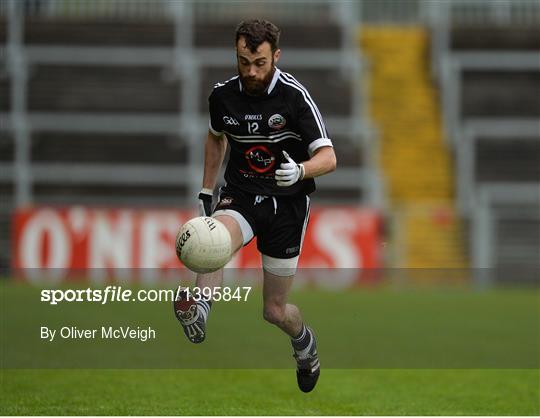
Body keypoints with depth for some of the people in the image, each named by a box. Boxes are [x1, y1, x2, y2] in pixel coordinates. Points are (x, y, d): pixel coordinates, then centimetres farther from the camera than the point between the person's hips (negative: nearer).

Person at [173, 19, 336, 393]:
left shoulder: (294, 96, -15)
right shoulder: (223, 95, -2)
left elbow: (328, 157, -19)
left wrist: (300, 171, -40)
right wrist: (207, 190, 18)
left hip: (287, 201, -2)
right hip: (240, 196, 2)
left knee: (275, 311, 3)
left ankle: (305, 344, 37)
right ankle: (198, 311, -57)